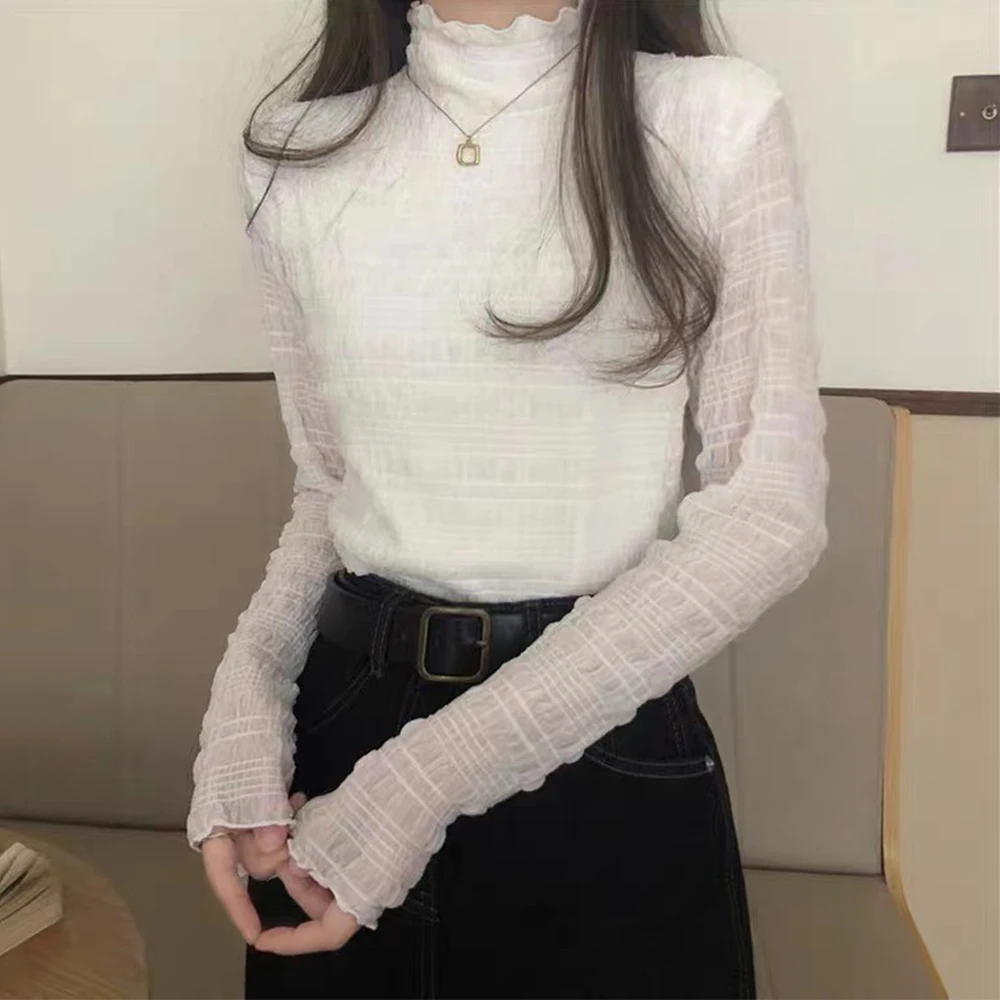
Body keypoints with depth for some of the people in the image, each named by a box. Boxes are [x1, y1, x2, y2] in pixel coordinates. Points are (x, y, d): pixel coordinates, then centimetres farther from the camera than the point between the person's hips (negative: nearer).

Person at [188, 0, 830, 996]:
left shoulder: (718, 118, -8)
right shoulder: (295, 154, 1)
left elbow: (773, 505, -12)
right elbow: (329, 485, 9)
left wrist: (434, 769, -18)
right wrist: (246, 682, -11)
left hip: (608, 741, -2)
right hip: (345, 716, 4)